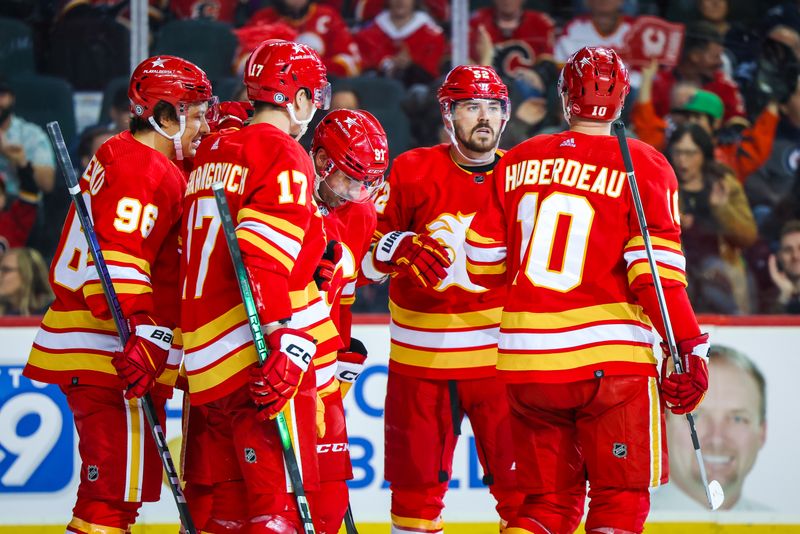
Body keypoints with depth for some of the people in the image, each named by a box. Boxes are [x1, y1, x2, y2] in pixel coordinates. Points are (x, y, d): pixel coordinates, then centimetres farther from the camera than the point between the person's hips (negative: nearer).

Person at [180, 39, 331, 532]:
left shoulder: (211, 154, 19)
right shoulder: (282, 154, -7)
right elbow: (268, 255, -19)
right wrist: (290, 343, -24)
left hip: (207, 359, 9)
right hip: (257, 355, -9)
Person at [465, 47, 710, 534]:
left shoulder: (516, 163, 8)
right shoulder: (643, 167, -4)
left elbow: (482, 266, 12)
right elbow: (655, 273, -12)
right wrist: (690, 350, -8)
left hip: (526, 360, 4)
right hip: (610, 359, -4)